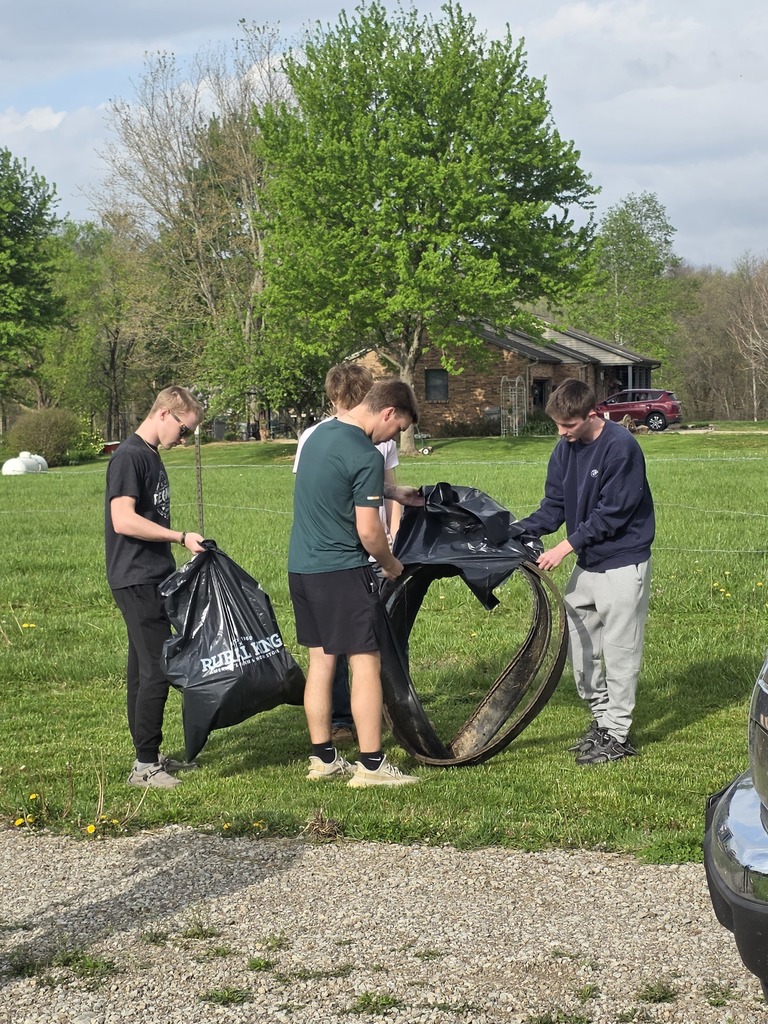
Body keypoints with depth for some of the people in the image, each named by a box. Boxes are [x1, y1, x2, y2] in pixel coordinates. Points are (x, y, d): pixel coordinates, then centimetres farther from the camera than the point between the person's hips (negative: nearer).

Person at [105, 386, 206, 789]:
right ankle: (144, 765, -2)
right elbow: (124, 520, -22)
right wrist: (181, 537, -19)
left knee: (144, 669, 14)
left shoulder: (151, 455, 16)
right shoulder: (129, 456, -14)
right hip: (137, 581, -10)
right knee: (156, 671, -8)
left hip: (153, 578, 10)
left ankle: (149, 756, 21)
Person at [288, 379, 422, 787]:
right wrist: (391, 564, 0)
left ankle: (323, 758, 18)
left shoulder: (319, 434, 10)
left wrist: (392, 492, 25)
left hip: (300, 567, 9)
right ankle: (371, 765, -2)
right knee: (366, 662, -3)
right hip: (342, 571, -9)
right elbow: (369, 531, -18)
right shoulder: (366, 457, -17)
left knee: (320, 661, 13)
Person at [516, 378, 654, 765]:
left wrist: (566, 546, -21)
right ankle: (601, 715, 25)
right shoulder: (566, 448, 3)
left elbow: (611, 513, -21)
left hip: (623, 563, -8)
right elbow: (554, 505, 7)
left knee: (619, 649, -2)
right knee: (576, 641, 11)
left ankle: (617, 735, 6)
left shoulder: (621, 447, -20)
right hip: (586, 563, 8)